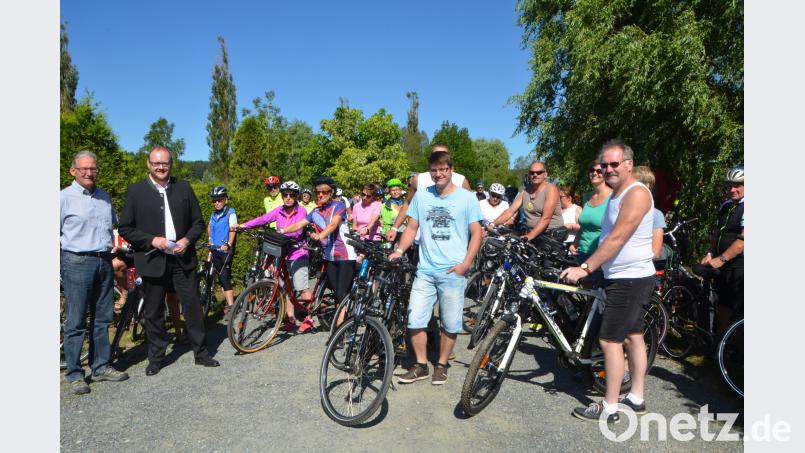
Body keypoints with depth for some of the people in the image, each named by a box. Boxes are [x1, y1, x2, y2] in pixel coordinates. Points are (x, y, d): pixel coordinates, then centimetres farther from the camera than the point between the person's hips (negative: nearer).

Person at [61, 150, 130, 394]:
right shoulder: (64, 197, -4)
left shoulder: (104, 196, 12)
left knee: (102, 318, 11)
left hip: (104, 262, 6)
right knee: (76, 322, 0)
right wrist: (59, 268, -7)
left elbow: (114, 225, 25)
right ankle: (74, 374, 11)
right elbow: (57, 234, -5)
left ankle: (101, 367, 22)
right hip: (77, 263, -5)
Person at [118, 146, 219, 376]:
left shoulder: (184, 187, 6)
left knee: (193, 307, 5)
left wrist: (187, 240, -8)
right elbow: (125, 228, 0)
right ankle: (155, 358, 24)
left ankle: (201, 353, 18)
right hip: (152, 261, -1)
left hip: (183, 259, 1)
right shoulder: (136, 191, 1)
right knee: (152, 312, 9)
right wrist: (152, 240, -13)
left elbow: (198, 222, 9)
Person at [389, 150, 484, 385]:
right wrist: (399, 249, -4)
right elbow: (412, 227, 11)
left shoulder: (466, 197, 0)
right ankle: (420, 365, 19)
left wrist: (466, 263, -10)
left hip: (453, 271, -2)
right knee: (415, 320, 0)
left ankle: (441, 365, 27)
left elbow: (476, 233, 0)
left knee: (450, 324, 7)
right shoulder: (422, 195, 7)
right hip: (425, 270, 2)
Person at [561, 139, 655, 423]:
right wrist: (587, 266, 14)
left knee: (609, 341, -6)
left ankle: (609, 408, 4)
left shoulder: (636, 193, -17)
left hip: (630, 280, -10)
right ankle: (636, 399, 28)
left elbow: (617, 238, -25)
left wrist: (585, 268, -28)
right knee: (633, 336, 16)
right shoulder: (616, 194, 14)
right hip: (623, 278, 10)